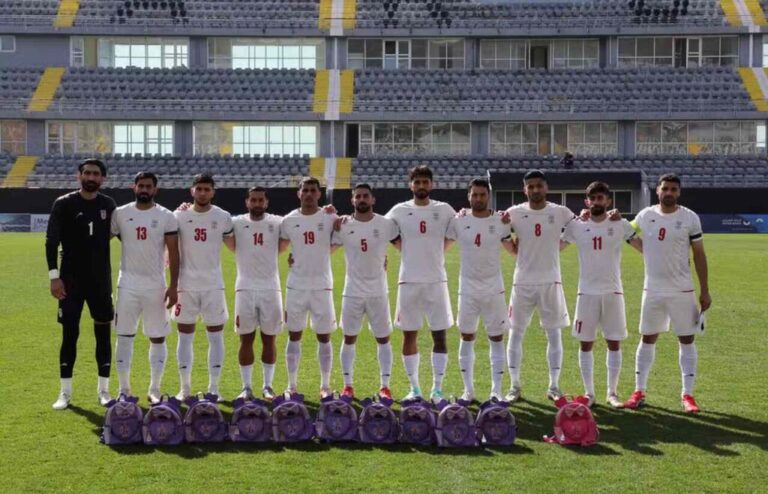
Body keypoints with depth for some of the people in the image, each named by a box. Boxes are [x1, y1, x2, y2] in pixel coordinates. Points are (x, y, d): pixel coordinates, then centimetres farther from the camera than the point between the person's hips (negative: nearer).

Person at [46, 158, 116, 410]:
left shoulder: (108, 205, 4)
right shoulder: (64, 204, -3)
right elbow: (51, 242, -4)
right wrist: (54, 276, -11)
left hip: (101, 280, 2)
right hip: (71, 280, -2)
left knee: (103, 334, 5)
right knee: (70, 334, 1)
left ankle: (104, 390, 15)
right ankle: (65, 392, 10)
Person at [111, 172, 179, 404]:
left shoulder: (166, 217, 0)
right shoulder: (120, 214, 3)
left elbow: (173, 253, -1)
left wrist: (174, 286, -7)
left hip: (155, 285, -1)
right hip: (128, 284, 1)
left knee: (157, 338, 3)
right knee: (124, 336, 3)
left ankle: (155, 389, 13)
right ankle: (124, 389, 12)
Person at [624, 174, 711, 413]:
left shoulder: (689, 218, -5)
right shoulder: (644, 216, 1)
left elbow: (699, 255, -1)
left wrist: (704, 290, -3)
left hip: (682, 290, -2)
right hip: (652, 290, 2)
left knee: (686, 340, 2)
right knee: (647, 339, 8)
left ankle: (688, 394, 9)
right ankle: (639, 391, 16)